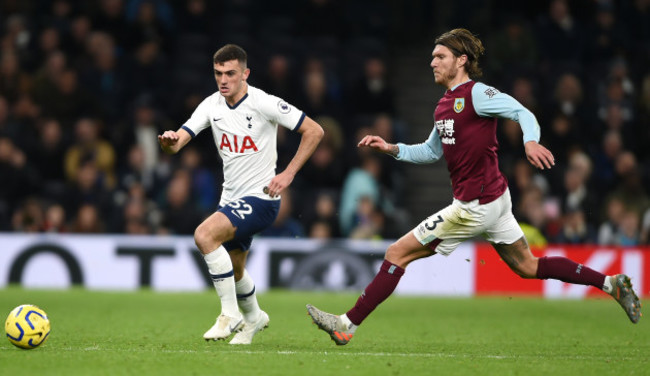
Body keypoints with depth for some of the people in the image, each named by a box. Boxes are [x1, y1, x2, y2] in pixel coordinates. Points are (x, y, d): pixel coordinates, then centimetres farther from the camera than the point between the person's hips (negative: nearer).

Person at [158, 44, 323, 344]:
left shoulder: (264, 103, -15)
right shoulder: (212, 106, 0)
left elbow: (314, 131, -10)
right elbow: (180, 140, -7)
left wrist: (288, 174, -15)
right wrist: (169, 142, -33)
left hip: (261, 197, -7)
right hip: (231, 197, 7)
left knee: (205, 235, -27)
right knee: (233, 271, 18)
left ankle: (231, 315, -16)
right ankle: (253, 317, 50)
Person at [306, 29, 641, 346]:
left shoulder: (476, 94, -13)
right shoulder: (444, 105, 15)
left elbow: (522, 113, -21)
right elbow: (431, 151, 25)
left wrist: (531, 141, -41)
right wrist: (392, 148, 12)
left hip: (476, 206, -10)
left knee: (397, 254, -7)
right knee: (528, 267, 16)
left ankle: (347, 325, -3)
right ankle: (611, 284, 17)